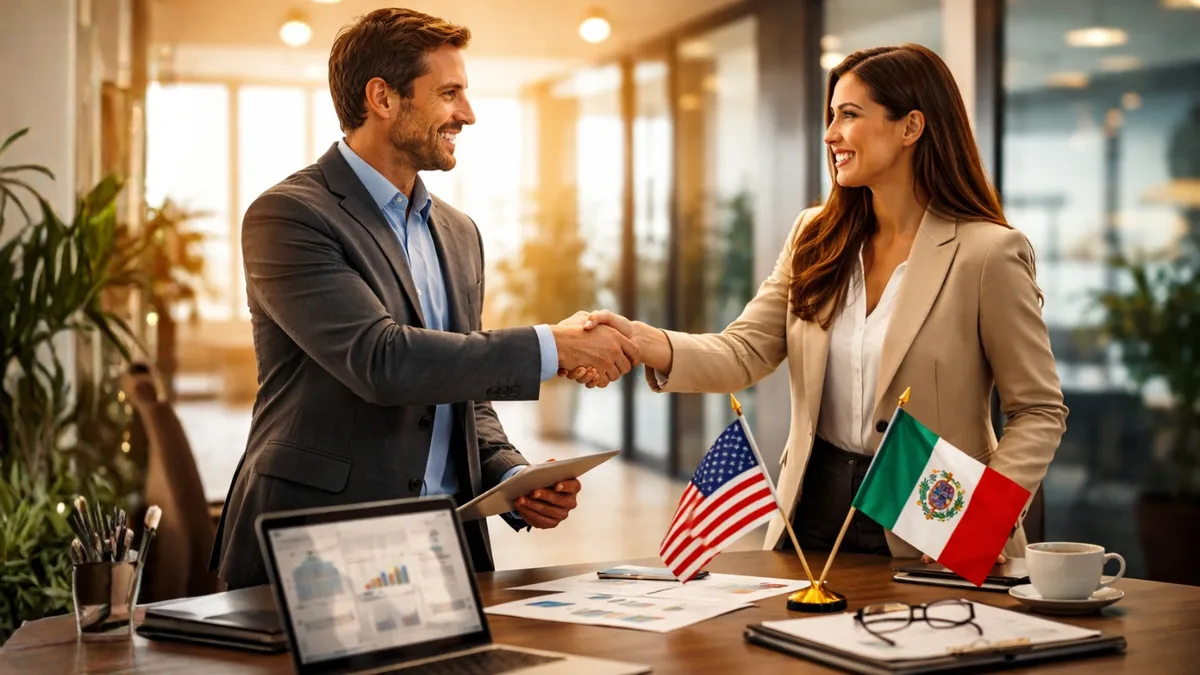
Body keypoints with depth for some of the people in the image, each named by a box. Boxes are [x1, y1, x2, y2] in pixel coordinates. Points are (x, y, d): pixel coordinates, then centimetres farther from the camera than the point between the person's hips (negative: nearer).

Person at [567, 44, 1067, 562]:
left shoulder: (987, 253, -8)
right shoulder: (815, 238, 7)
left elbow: (1039, 411, -4)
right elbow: (744, 353, -3)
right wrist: (644, 343, -21)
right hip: (815, 514, 4)